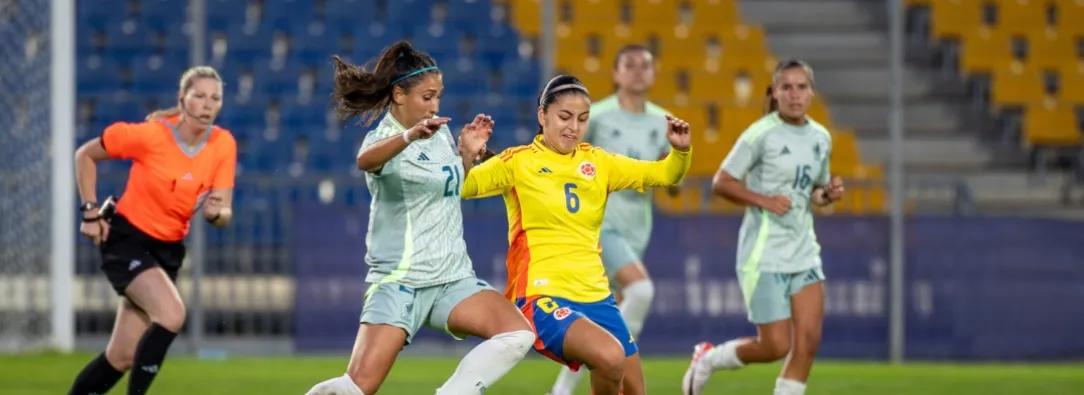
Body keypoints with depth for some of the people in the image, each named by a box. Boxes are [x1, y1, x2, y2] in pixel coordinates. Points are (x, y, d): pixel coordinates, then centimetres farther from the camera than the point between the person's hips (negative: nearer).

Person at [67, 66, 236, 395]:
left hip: (168, 250, 5)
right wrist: (91, 212, -7)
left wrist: (215, 213, -28)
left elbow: (224, 215, -5)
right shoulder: (149, 135, -18)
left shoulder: (223, 145, -6)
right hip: (127, 240, -5)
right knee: (172, 314, -29)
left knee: (122, 357, 5)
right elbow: (85, 155, -4)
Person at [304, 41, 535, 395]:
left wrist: (468, 153, 8)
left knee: (518, 334, -17)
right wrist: (411, 136, -59)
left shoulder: (440, 133, 10)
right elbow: (366, 160, -39)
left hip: (454, 277, 6)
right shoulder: (385, 137, -12)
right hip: (400, 280, -6)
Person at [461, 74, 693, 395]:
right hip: (542, 295, -6)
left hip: (595, 295, 7)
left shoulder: (597, 162, 12)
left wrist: (680, 151, -5)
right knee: (610, 356, -31)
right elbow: (459, 187, -12)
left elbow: (663, 174, 15)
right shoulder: (518, 162, -3)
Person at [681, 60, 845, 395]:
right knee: (776, 346, -5)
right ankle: (708, 358, 21)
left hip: (803, 251, 6)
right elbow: (721, 182, -8)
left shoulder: (821, 138, 8)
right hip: (764, 254, -6)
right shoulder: (761, 134, -11)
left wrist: (828, 193, -1)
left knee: (808, 341, -5)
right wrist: (764, 200, -20)